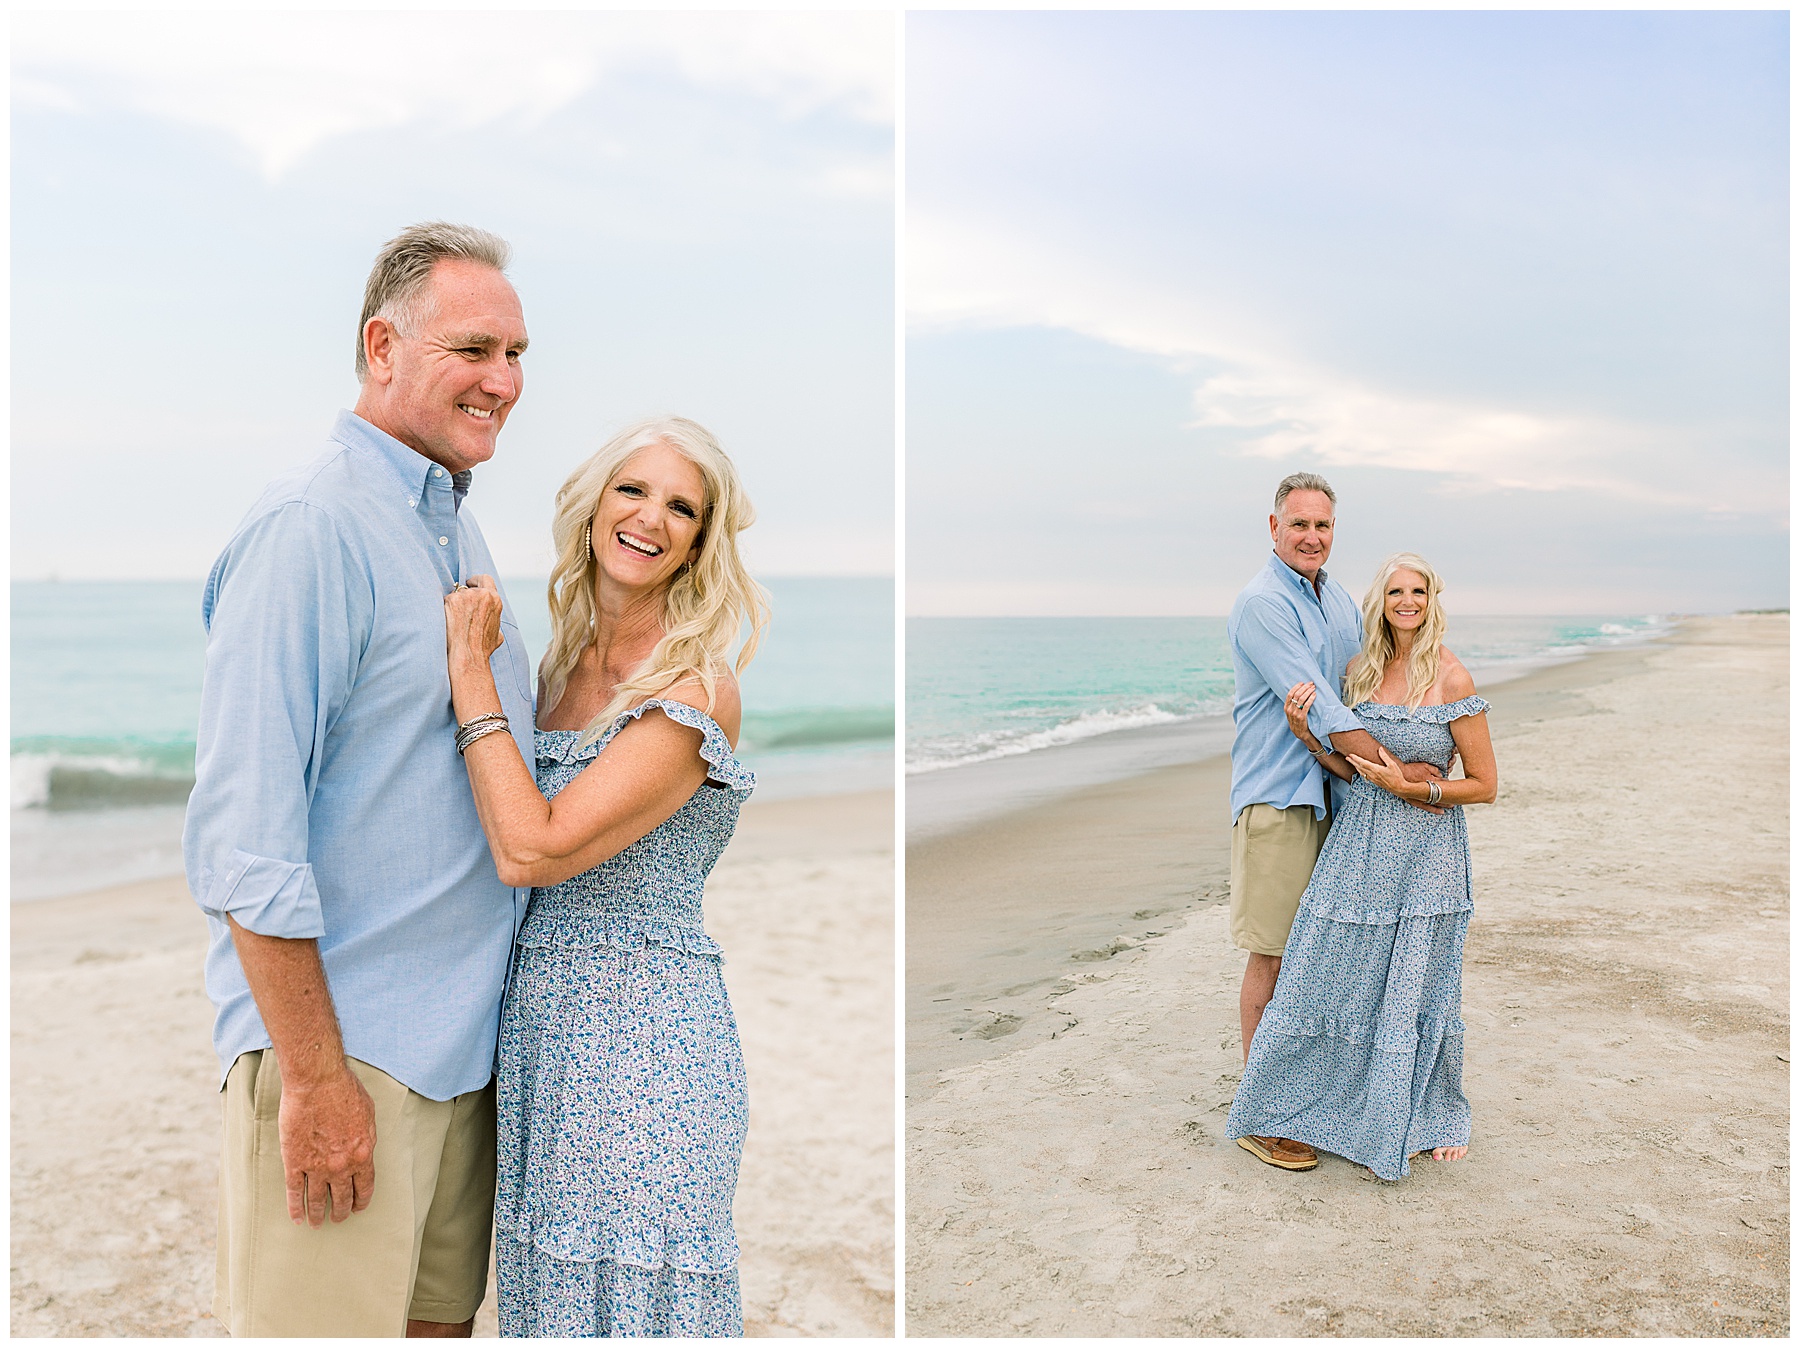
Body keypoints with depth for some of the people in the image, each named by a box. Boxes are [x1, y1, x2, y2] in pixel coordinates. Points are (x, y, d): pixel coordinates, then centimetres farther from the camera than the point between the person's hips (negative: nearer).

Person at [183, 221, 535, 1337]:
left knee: (439, 1320, 17)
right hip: (338, 1042, -8)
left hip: (465, 1045, 8)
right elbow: (245, 835, -20)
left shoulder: (460, 534, 13)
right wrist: (314, 1076, -20)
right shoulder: (311, 527, -15)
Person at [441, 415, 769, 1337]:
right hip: (539, 1019, 7)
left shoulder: (696, 691, -15)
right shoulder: (561, 663, 8)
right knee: (551, 1289, 17)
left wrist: (470, 668, -16)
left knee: (628, 1299, 5)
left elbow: (531, 851, -21)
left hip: (640, 1029, -7)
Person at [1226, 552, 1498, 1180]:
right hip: (1358, 845, 4)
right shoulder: (1362, 671, 6)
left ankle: (1434, 1117, 29)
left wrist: (1410, 788, -18)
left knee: (1415, 991, 6)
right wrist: (1307, 733, -7)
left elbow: (1484, 784, -7)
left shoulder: (1452, 679, -10)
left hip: (1425, 851, -4)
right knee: (1326, 975, 8)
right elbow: (1353, 770, 8)